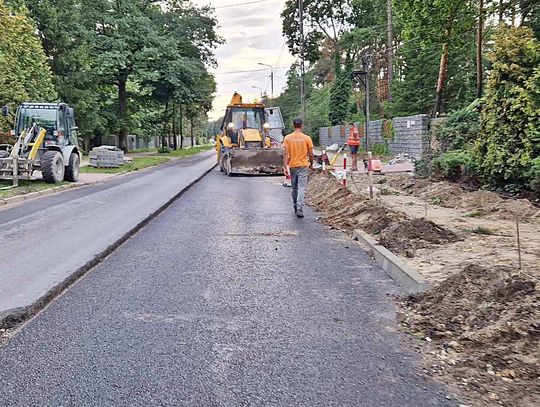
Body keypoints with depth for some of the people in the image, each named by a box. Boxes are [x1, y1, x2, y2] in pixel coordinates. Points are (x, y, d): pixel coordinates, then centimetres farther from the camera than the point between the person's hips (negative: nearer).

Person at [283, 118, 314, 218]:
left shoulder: (287, 138, -2)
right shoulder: (307, 138, -6)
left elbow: (285, 153, -7)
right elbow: (310, 154, -2)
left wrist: (285, 167, -6)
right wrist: (311, 163, 16)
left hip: (292, 166, 2)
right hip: (303, 166, -2)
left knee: (294, 188, 16)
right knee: (301, 188, -3)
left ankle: (296, 207, 28)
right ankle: (300, 209, -15)